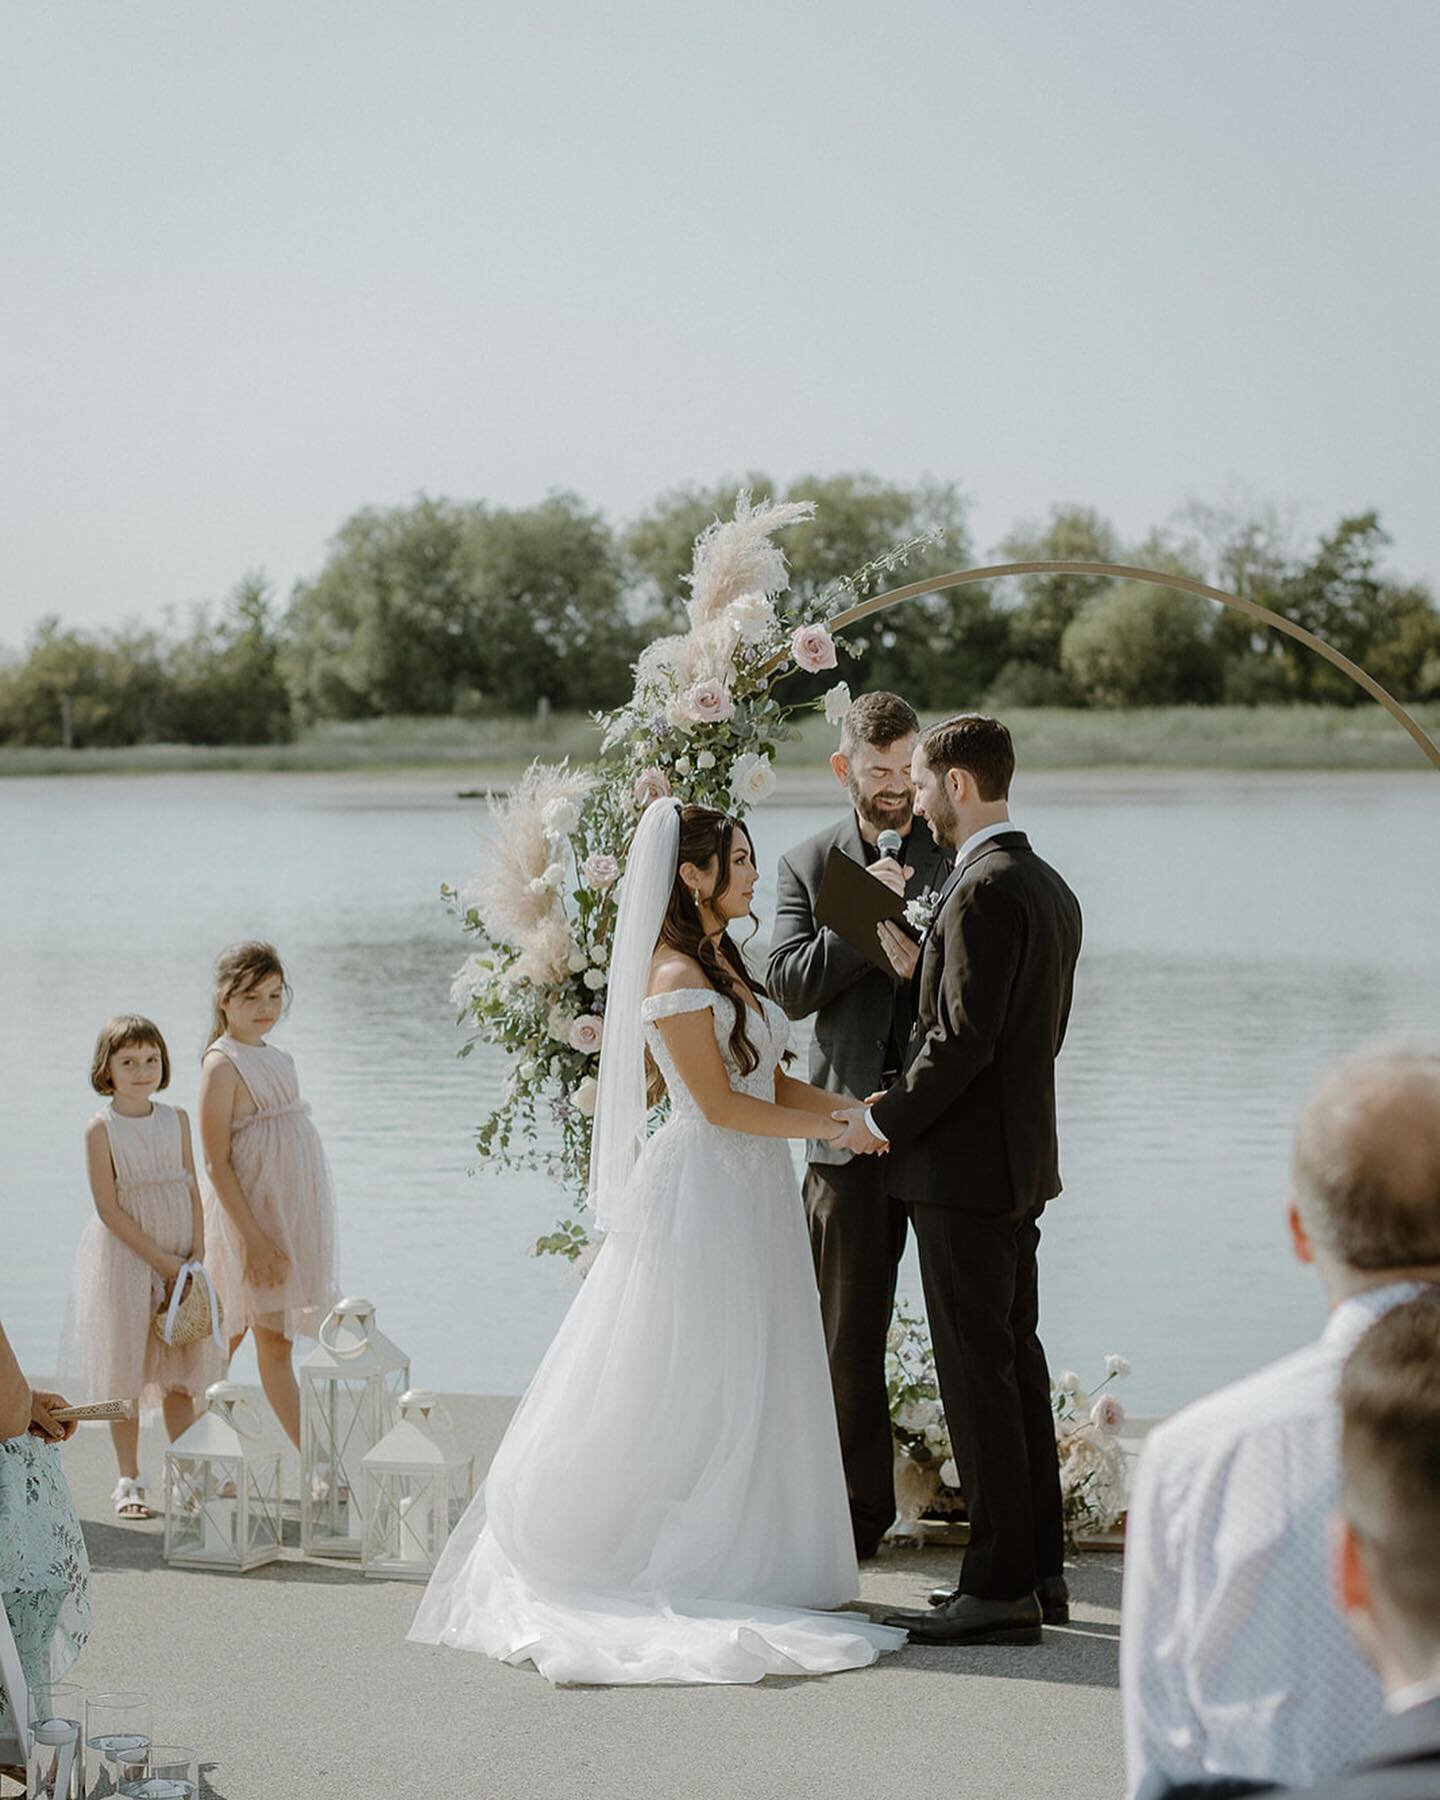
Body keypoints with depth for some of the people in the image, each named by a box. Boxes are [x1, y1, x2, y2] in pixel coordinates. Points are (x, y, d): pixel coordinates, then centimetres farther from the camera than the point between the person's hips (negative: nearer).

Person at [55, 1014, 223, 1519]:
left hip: (180, 1258, 4)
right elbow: (108, 1208, -12)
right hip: (124, 1256, -4)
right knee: (124, 1371, 2)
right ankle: (129, 1481, 12)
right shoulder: (101, 1129, -9)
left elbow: (192, 1190, 6)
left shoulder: (176, 1120, 5)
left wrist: (196, 1255, -7)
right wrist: (161, 1261, -14)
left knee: (180, 1373, 8)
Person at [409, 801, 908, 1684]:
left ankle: (748, 1564, 16)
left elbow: (772, 1084, 13)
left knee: (749, 1378, 10)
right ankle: (691, 1569, 5)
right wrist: (834, 1128, -13)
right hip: (704, 1190, -9)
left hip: (753, 1194, 9)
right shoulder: (676, 978, -14)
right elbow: (719, 1104, -18)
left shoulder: (724, 966, 15)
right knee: (696, 1386, -3)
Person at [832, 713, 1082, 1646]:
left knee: (978, 1375, -5)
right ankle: (1041, 1569, 21)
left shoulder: (983, 892, -18)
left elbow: (962, 1038, -22)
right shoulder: (1050, 888, 13)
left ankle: (999, 1588, -2)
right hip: (1021, 1157, 10)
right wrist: (908, 1105, 14)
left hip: (964, 1166, -10)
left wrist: (887, 1120, -9)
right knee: (1016, 1363, 14)